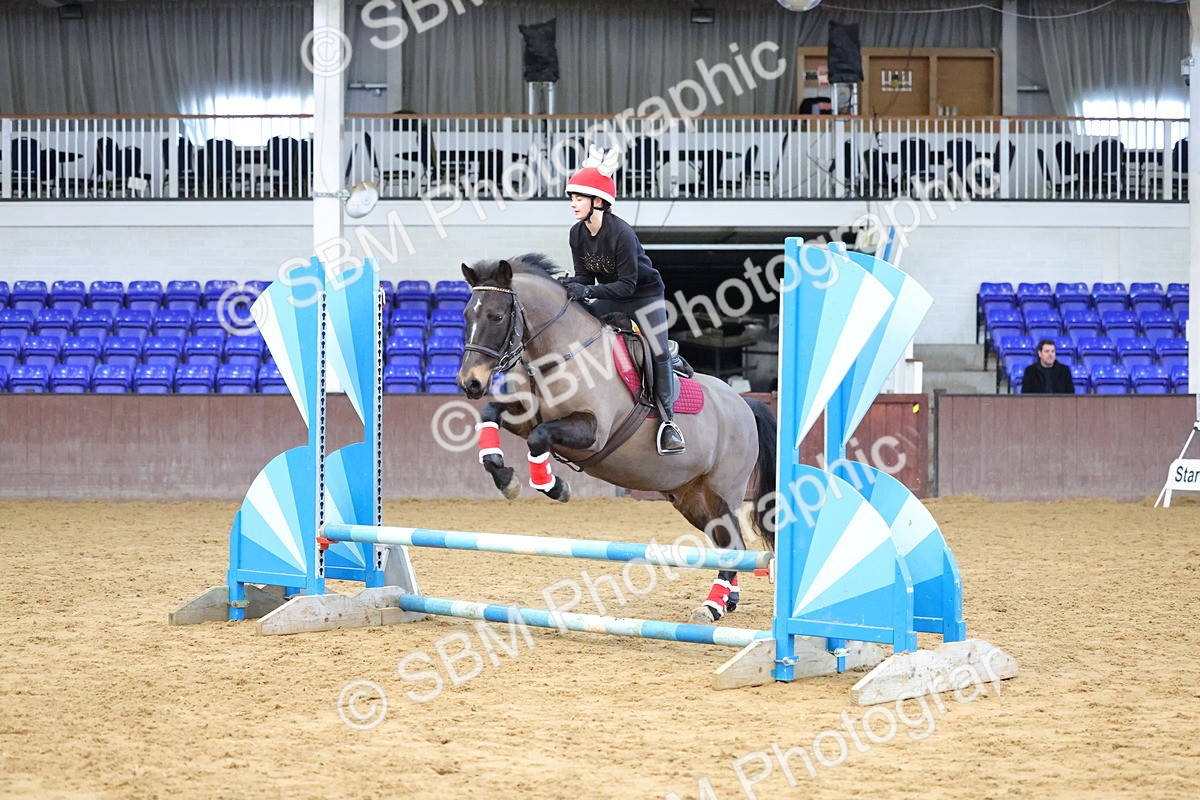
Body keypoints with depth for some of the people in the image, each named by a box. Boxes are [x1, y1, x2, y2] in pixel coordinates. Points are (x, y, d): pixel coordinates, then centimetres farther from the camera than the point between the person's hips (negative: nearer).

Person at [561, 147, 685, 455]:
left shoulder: (621, 233, -30)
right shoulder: (577, 233, -9)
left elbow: (627, 284, -29)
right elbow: (585, 275, -4)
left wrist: (588, 290, -40)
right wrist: (573, 285, -28)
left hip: (644, 295, -6)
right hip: (609, 298, 6)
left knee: (658, 354, -17)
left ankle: (667, 421, -6)